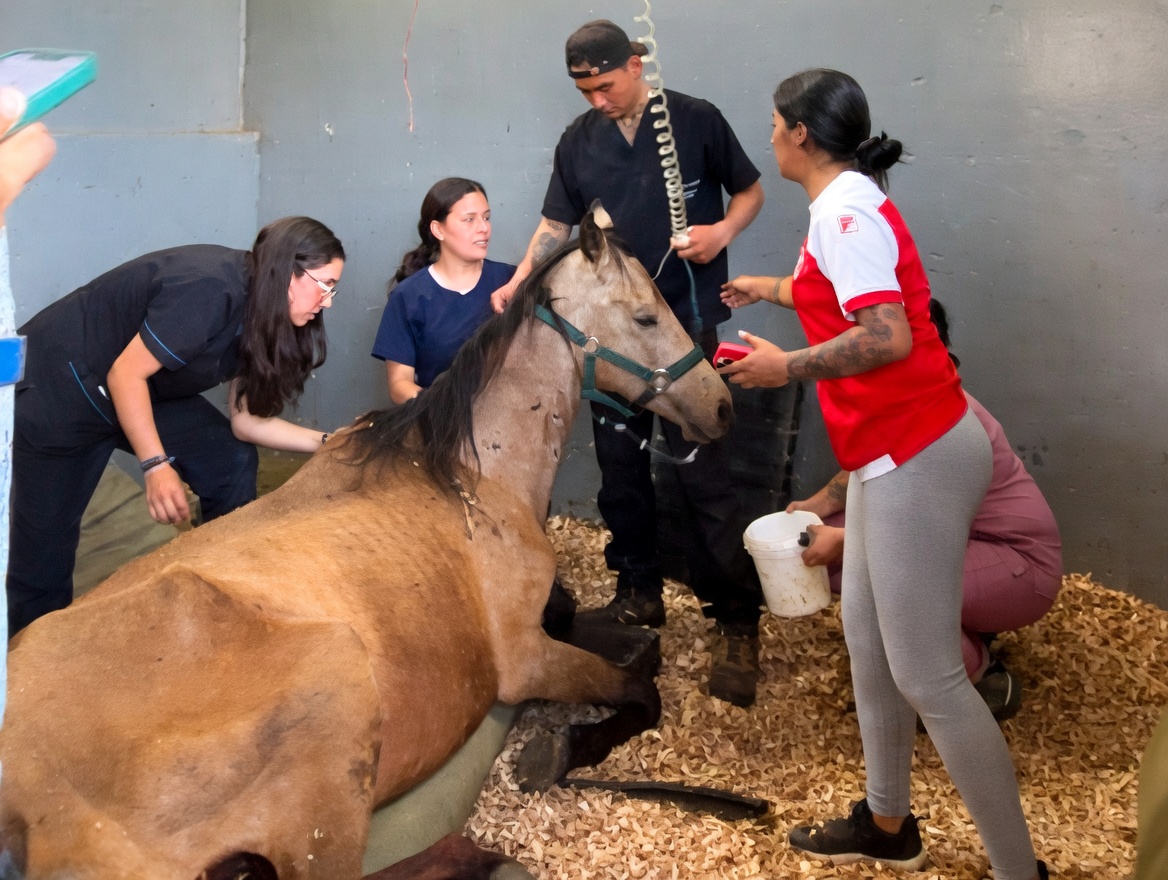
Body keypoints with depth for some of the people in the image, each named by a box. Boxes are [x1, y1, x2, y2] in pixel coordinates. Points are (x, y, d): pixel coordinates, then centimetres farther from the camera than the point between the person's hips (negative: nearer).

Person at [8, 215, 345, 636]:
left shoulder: (257, 313, -2)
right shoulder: (210, 290, -31)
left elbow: (244, 419, 0)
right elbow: (125, 374, -27)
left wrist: (328, 443, -7)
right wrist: (156, 465, -28)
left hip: (140, 392, 9)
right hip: (56, 387, -9)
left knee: (232, 463, -1)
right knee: (45, 548, -3)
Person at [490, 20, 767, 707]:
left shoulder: (696, 121, -5)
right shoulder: (579, 141, 6)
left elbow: (750, 191, 4)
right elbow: (556, 225, 10)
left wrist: (722, 231, -16)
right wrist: (520, 282, -6)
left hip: (686, 319, -5)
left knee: (701, 470, -9)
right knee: (620, 464, 12)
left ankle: (738, 624, -1)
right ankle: (639, 594, 28)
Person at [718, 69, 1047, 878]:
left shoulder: (844, 211, -16)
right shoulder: (848, 205, 14)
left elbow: (887, 337, -27)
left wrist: (786, 367, -14)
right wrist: (768, 291, 49)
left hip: (916, 454, -10)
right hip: (893, 451, 10)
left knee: (926, 677, -6)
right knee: (867, 636, 18)